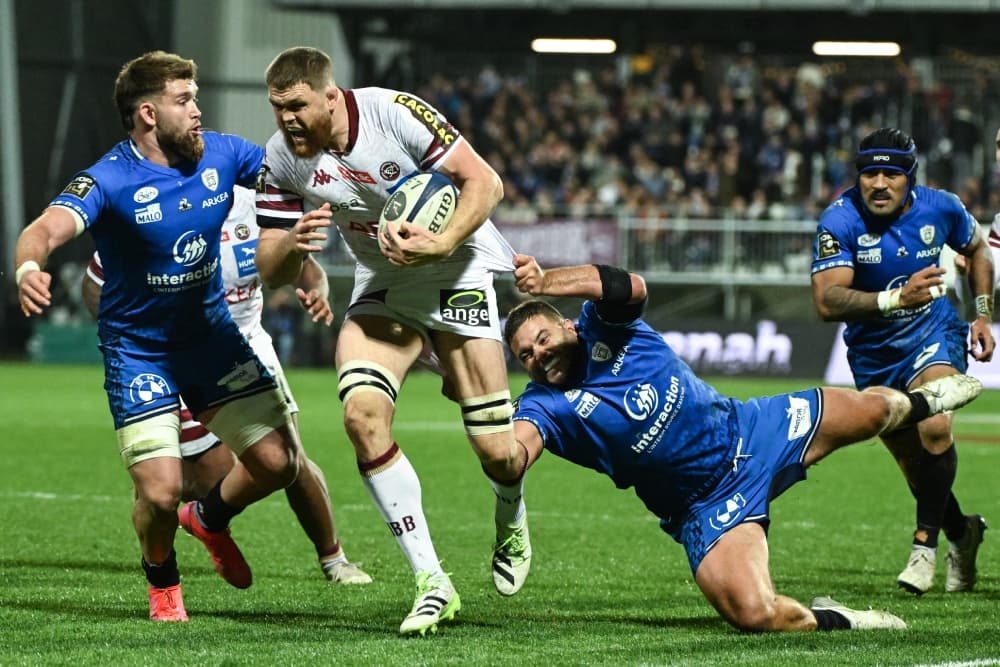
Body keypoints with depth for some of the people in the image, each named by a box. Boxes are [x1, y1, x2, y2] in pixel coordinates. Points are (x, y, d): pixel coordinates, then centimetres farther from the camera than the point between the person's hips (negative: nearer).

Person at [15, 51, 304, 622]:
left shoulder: (222, 155, -7)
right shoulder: (109, 180, -22)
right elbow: (47, 229, -38)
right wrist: (28, 268, -61)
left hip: (213, 336, 5)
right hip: (138, 352, -5)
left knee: (279, 462, 0)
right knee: (160, 491, -15)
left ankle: (211, 517, 34)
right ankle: (162, 580, 20)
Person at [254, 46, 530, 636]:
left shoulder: (396, 114, -24)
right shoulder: (282, 160, -10)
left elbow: (484, 183, -20)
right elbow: (271, 272, -6)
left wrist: (441, 244, -34)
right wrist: (293, 244, -29)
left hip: (456, 273, -4)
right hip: (383, 288, 4)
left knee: (497, 451, -7)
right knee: (362, 413, -22)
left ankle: (511, 523, 33)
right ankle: (432, 582, -16)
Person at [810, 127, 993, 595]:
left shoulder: (939, 208, -14)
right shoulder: (840, 221, -23)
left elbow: (976, 249, 10)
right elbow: (826, 302, -35)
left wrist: (983, 315, 3)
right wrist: (895, 299, -47)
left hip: (934, 336, 0)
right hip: (874, 356, 0)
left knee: (934, 428, -27)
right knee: (913, 463, 9)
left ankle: (926, 541, -12)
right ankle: (962, 532, 36)